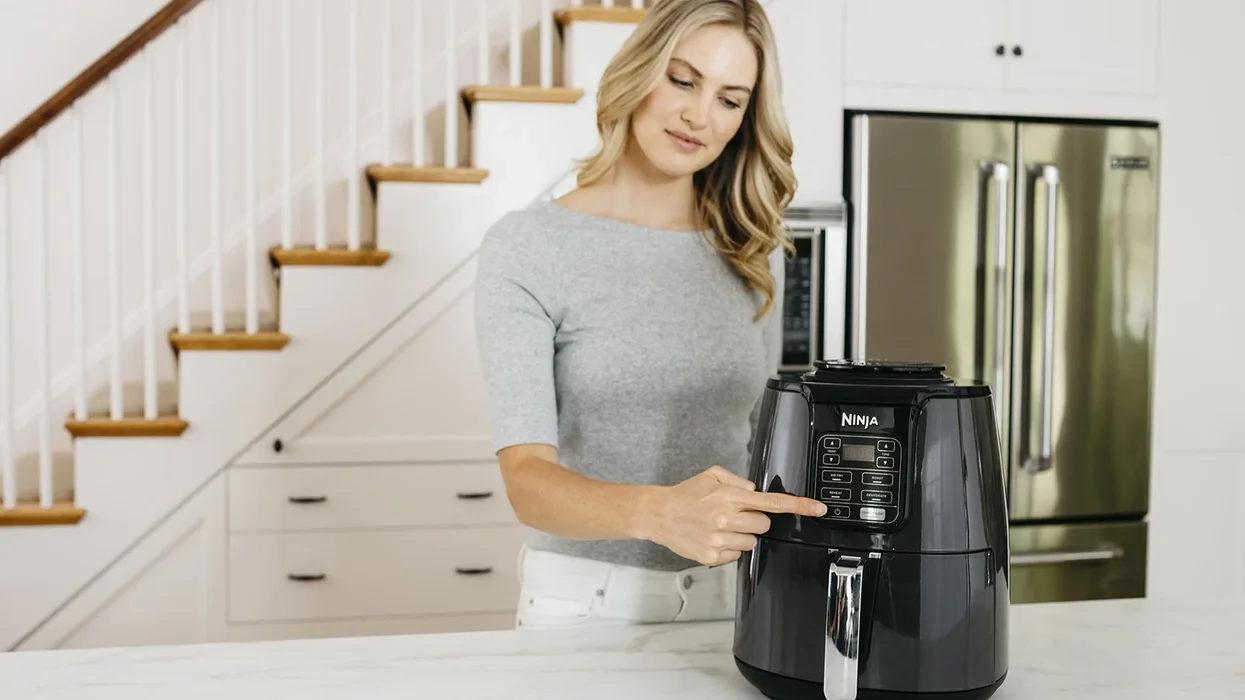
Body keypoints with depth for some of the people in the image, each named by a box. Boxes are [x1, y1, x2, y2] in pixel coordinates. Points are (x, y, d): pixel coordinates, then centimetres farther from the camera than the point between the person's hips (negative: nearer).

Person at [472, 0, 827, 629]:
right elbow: (527, 477, -20)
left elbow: (760, 438, 12)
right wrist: (657, 512, -37)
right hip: (585, 600, -3)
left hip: (730, 596, 4)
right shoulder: (526, 248, -11)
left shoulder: (753, 254, 3)